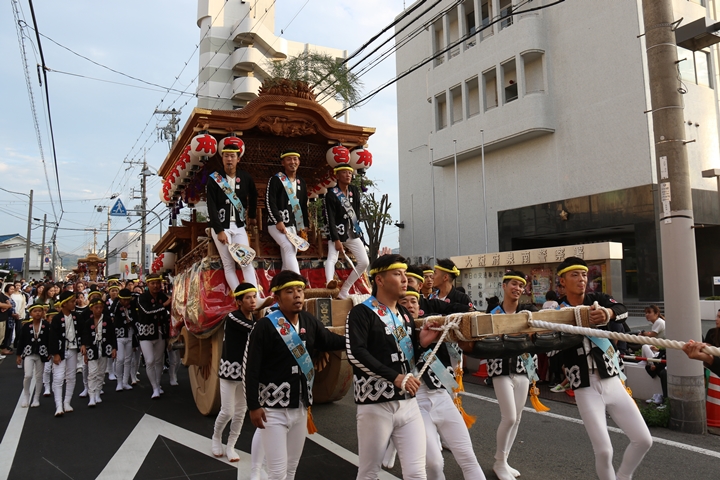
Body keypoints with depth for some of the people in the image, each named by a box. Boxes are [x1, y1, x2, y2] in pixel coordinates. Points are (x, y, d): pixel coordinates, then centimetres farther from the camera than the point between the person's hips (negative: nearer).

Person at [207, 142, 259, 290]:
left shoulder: (245, 177, 3)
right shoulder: (214, 179, -5)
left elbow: (253, 196, 23)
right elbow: (211, 207, -9)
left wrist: (252, 215, 25)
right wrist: (219, 231, -15)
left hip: (239, 226, 2)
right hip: (220, 226, -2)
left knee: (247, 262, -7)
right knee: (229, 265, -4)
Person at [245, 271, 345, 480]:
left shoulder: (310, 322, 0)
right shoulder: (265, 326, -17)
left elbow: (331, 341, 13)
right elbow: (251, 369, -16)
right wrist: (253, 406, -17)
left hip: (301, 407, 6)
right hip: (273, 409, -6)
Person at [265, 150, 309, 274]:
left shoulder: (301, 183, 15)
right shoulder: (276, 179, -4)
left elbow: (304, 205, 20)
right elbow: (269, 201, -12)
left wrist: (304, 226, 15)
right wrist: (278, 221, -20)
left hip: (294, 225, 7)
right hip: (277, 224, -7)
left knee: (289, 258, 6)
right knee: (290, 248, -24)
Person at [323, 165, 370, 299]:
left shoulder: (354, 191, 7)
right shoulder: (331, 194, -10)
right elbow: (330, 219, -15)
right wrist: (336, 240, -21)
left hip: (353, 233, 5)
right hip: (337, 233, -5)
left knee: (364, 262, -2)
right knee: (332, 259, -25)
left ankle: (343, 292, 3)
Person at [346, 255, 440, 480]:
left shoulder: (404, 314, 14)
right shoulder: (361, 312, -9)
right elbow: (355, 353, -21)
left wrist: (421, 341, -1)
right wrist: (395, 377, -24)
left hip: (408, 403, 6)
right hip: (376, 405, -6)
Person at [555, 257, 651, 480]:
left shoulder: (598, 300, 1)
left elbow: (623, 310, -20)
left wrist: (607, 313, -43)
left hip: (613, 383, 3)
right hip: (586, 390, -3)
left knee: (644, 440, 4)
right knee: (604, 451, -5)